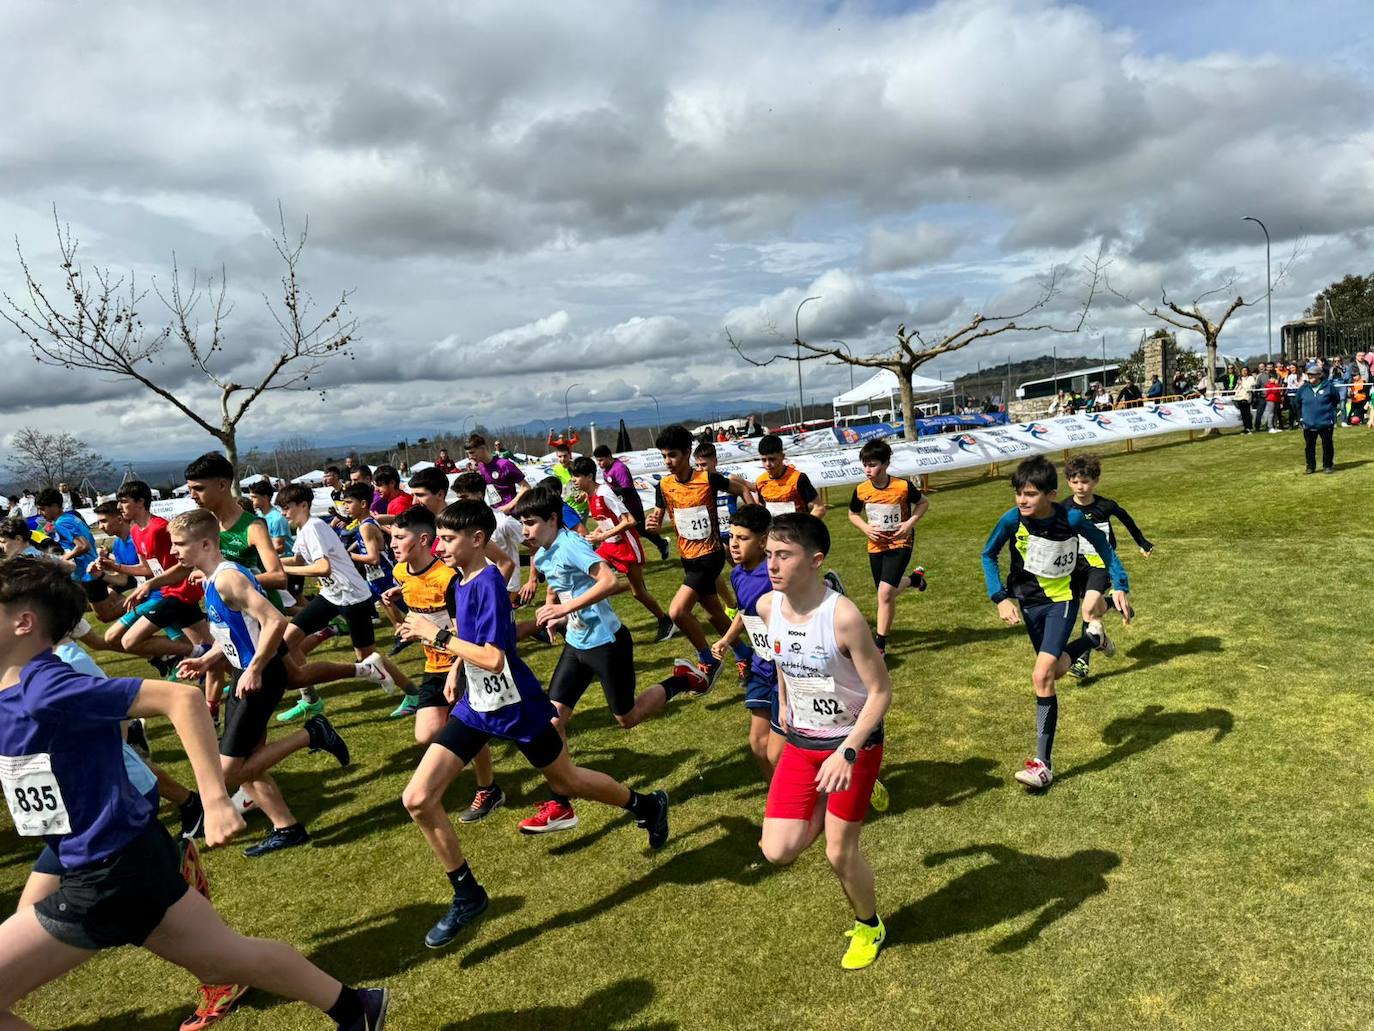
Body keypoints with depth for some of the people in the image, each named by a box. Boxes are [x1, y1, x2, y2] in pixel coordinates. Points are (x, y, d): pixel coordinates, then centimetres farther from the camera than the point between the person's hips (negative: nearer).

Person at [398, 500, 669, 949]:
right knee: (417, 800, -4)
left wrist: (439, 638, -25)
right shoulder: (458, 582, 1)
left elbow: (493, 657, -31)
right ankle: (467, 895, 13)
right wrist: (455, 668, 12)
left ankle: (647, 805, 43)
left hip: (515, 708, -7)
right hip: (474, 706, 7)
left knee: (565, 781, 14)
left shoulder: (489, 582, -24)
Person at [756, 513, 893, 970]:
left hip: (854, 743, -5)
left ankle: (869, 926, 35)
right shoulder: (767, 607, -11)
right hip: (801, 743, 5)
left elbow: (881, 691, -22)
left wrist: (847, 753, -30)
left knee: (840, 853, 4)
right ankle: (826, 809, 28)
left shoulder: (843, 616, -29)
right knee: (778, 851, -3)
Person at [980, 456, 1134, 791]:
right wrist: (1000, 598, -13)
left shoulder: (1071, 519, -22)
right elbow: (988, 555, -4)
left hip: (1062, 600, -4)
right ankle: (1092, 639, 51)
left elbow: (1102, 545, -4)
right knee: (1055, 669, 19)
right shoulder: (1012, 520, -19)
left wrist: (1120, 586, -10)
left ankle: (1043, 763, -14)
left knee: (1042, 676, -20)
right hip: (1028, 602, 4)